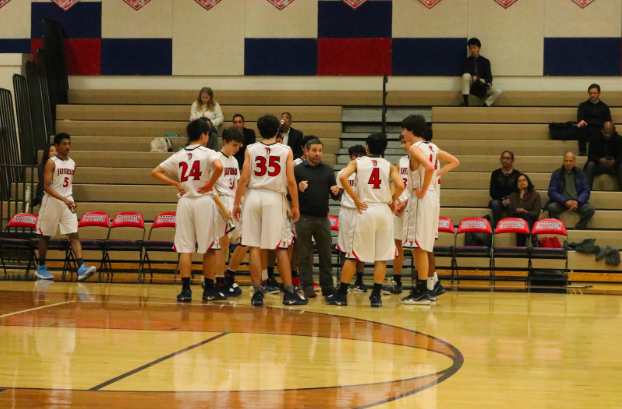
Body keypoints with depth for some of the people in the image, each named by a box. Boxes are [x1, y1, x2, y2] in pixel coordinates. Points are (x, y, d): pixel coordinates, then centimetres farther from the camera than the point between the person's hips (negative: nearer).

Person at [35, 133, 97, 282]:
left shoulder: (72, 163, 9)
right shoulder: (51, 163, -10)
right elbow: (46, 187, -17)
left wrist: (71, 200, 13)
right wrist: (64, 199, -26)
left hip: (68, 202, 5)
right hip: (52, 202, -5)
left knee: (74, 235, -8)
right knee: (45, 236, 7)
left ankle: (81, 268, -18)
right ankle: (41, 268, 20)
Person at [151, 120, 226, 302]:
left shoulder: (179, 156, 8)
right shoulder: (207, 153, -5)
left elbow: (156, 172, 9)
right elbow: (219, 167, -27)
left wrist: (177, 184, 8)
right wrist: (210, 183, -11)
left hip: (185, 202, 4)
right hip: (204, 201, -3)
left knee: (185, 248, 3)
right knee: (209, 248, 6)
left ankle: (185, 290, -2)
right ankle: (209, 290, 9)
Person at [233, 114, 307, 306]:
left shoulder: (251, 150, 4)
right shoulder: (286, 151, 2)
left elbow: (244, 178, -1)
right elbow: (290, 181, -2)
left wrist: (236, 203, 4)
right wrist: (295, 206, 5)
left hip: (253, 197, 1)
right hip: (275, 198, -1)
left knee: (255, 247, 3)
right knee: (281, 248, 4)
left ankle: (257, 292, 1)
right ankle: (289, 293, 5)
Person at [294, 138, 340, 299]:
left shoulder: (328, 170, 11)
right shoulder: (298, 169, 1)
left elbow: (334, 196, 12)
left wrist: (336, 193, -10)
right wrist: (299, 189, -22)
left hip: (323, 218, 3)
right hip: (304, 218, -3)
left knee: (326, 254, 4)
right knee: (305, 255, 1)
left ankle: (327, 287, 9)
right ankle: (307, 287, 5)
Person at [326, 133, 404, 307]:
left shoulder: (357, 163, 4)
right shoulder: (389, 166, 6)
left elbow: (343, 177, -14)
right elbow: (400, 185, -10)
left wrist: (356, 199, -8)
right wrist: (393, 201, 8)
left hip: (366, 210, -1)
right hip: (384, 210, 1)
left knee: (352, 255, 5)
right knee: (381, 257, 7)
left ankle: (341, 294, 7)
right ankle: (376, 296, 4)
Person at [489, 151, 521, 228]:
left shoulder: (516, 174, 8)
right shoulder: (496, 173, 8)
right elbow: (492, 192, 3)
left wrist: (511, 200, -16)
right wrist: (502, 201, -14)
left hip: (512, 201, -1)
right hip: (498, 200, 1)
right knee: (495, 203, -36)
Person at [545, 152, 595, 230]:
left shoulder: (581, 174, 9)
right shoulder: (556, 174, 5)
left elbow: (586, 191, 3)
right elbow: (552, 192, -3)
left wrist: (578, 202, -17)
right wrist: (565, 202, -19)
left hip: (577, 202, 1)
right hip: (561, 202, -1)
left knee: (590, 209, -27)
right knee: (552, 207, -33)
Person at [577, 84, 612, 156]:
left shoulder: (604, 107, 25)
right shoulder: (583, 105, 22)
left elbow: (608, 121, 15)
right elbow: (580, 116, 3)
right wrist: (581, 121, -24)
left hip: (599, 132, 0)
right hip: (587, 131, 1)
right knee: (581, 127, -37)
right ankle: (582, 151, -32)